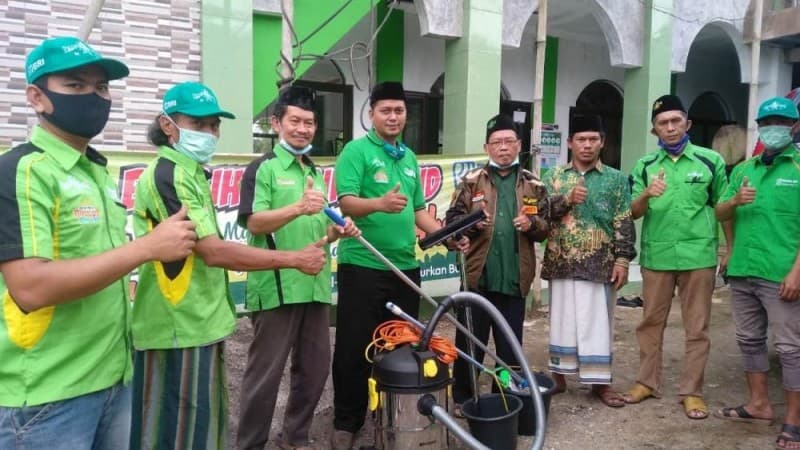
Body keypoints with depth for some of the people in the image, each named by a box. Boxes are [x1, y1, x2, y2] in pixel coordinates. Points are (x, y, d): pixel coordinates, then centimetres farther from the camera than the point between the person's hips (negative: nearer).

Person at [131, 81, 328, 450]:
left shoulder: (190, 173, 14)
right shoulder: (167, 175, -17)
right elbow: (213, 252, -23)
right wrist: (296, 259, -19)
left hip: (197, 325, 10)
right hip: (179, 330, -10)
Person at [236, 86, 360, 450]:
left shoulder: (315, 173, 19)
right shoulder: (263, 168, -3)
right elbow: (255, 222, -17)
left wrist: (339, 230, 3)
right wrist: (299, 207, -31)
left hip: (314, 287, 7)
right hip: (277, 288, -7)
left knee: (315, 369, 13)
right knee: (266, 372, 0)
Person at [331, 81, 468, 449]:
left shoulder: (409, 157, 15)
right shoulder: (356, 150, -5)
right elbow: (347, 202, -17)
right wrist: (380, 203, -36)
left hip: (405, 266, 6)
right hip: (363, 265, -6)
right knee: (355, 347, 2)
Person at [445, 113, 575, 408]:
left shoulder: (533, 185, 9)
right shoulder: (471, 181, 4)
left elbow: (547, 225, 10)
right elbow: (452, 218, 2)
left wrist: (532, 224, -12)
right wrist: (471, 223, -18)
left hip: (514, 278, 2)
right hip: (477, 276, -1)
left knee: (510, 345, 11)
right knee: (470, 341, 6)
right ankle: (463, 398, 22)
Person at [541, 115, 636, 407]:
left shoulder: (616, 179, 5)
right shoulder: (554, 177, 8)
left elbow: (624, 223, 2)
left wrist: (622, 259, -5)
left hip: (600, 264, -1)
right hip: (562, 263, 1)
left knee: (598, 322, 5)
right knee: (562, 318, 9)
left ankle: (599, 381, 16)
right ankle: (559, 375, 21)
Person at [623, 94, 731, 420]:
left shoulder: (710, 160, 2)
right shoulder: (644, 165, 5)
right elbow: (633, 213, 0)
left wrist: (731, 250, 6)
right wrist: (646, 194, -20)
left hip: (699, 256, -1)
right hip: (656, 256, 2)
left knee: (697, 328, 5)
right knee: (650, 322, 10)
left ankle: (691, 391, 17)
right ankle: (647, 382, 23)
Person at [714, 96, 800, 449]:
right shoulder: (743, 170, 14)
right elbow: (720, 215, 13)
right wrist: (735, 200, -9)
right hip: (742, 272, 6)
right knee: (750, 340, 14)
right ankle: (758, 405, 28)